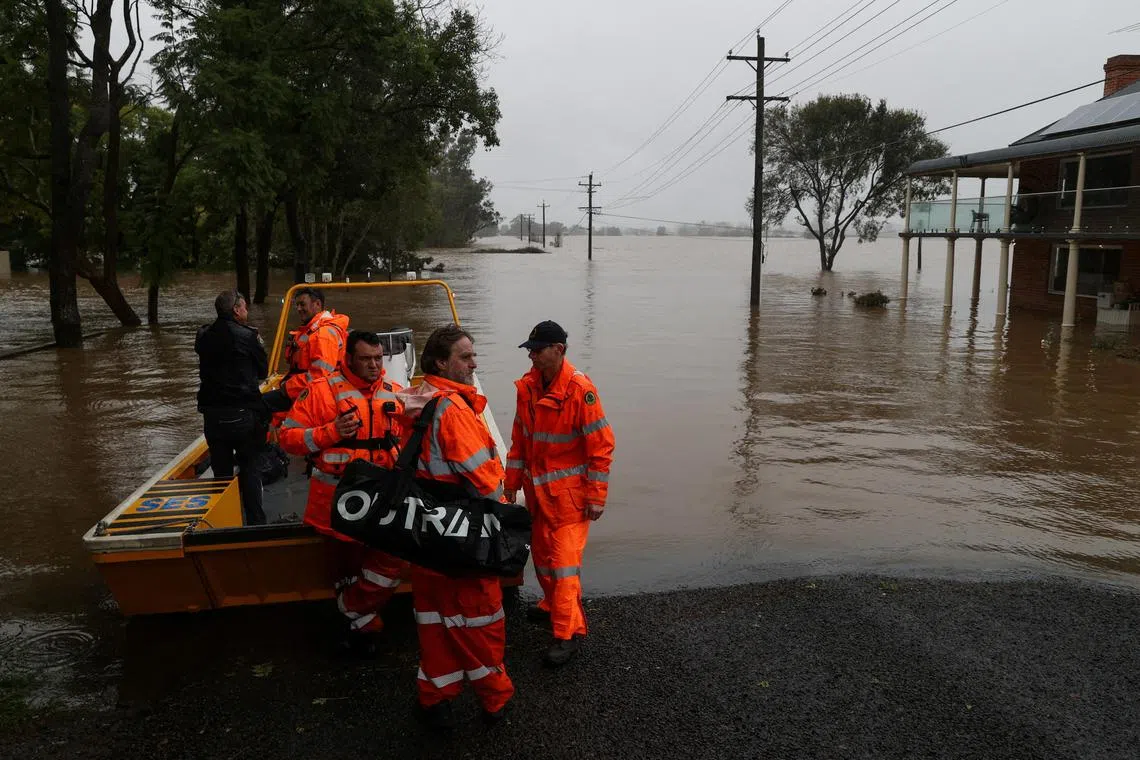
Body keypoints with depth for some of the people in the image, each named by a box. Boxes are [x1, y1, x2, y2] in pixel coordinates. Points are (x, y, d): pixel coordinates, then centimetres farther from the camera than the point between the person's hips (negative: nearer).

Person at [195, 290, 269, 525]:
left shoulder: (203, 337, 4)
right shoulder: (247, 336, -10)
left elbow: (207, 369, 14)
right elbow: (263, 371, 0)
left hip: (212, 414, 4)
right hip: (243, 414, -4)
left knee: (221, 469, 12)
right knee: (249, 469, 7)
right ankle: (255, 521, 9)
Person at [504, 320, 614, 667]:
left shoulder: (580, 390, -19)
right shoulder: (528, 385, 0)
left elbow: (601, 445, -15)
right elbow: (519, 439, 11)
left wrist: (596, 496, -14)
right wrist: (511, 482, 13)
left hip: (569, 490, -6)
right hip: (536, 487, 7)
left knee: (564, 559, -5)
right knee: (541, 552, 18)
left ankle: (568, 632, 5)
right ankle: (554, 604, 40)